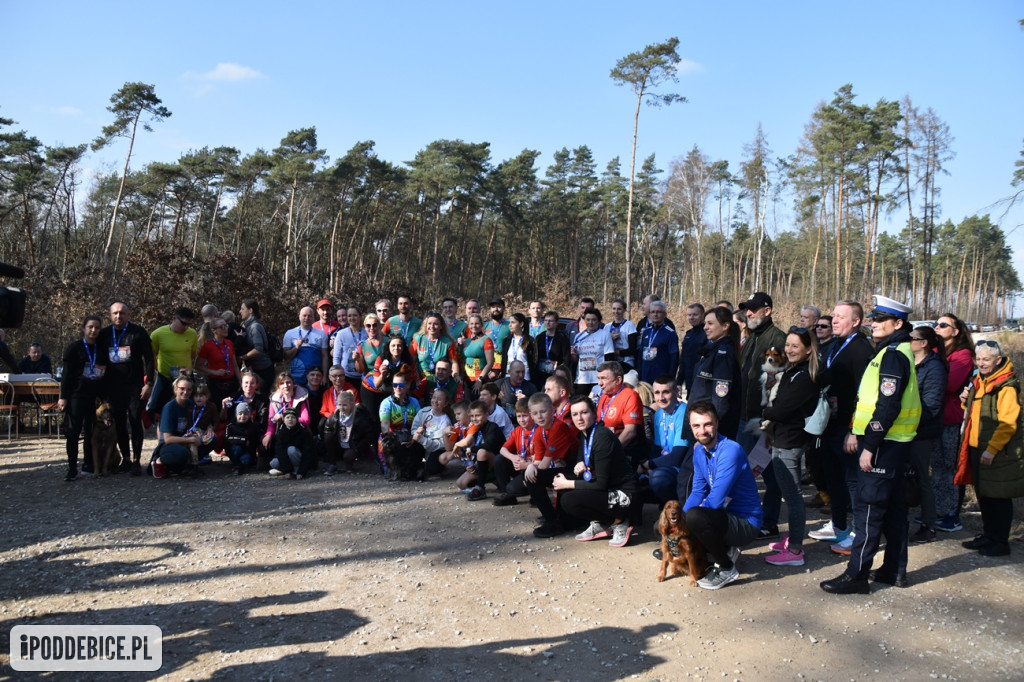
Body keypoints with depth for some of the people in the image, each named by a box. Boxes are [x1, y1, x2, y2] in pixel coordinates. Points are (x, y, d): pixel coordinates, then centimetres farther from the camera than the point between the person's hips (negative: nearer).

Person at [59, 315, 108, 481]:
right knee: (73, 431, -4)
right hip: (76, 396, -4)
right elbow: (66, 374, -3)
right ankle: (72, 469, -1)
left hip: (95, 397, 4)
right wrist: (63, 397, -8)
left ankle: (88, 466, 16)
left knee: (91, 432, 7)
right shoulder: (74, 348, -1)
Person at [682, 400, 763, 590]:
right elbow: (698, 492, 9)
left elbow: (716, 500, -27)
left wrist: (686, 515, -14)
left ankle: (726, 568, -10)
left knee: (694, 516, -34)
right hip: (724, 515, 8)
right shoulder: (699, 450, 3)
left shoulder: (730, 451, -24)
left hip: (745, 524, -8)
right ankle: (724, 550, 12)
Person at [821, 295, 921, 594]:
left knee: (868, 506, -6)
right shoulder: (893, 352, 15)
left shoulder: (893, 355, -17)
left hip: (884, 444, -10)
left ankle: (856, 575, -2)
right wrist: (858, 432, 12)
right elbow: (870, 398, 18)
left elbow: (888, 407, -23)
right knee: (892, 506, 15)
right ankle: (894, 570, 24)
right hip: (893, 442, 10)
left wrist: (870, 445, -21)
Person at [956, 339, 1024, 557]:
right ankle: (987, 535, 29)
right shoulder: (979, 382, 12)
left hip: (999, 453, -8)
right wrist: (967, 401, 4)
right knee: (983, 495, 16)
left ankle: (1000, 543, 11)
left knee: (999, 498, 1)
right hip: (977, 449, 8)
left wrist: (992, 449, -23)